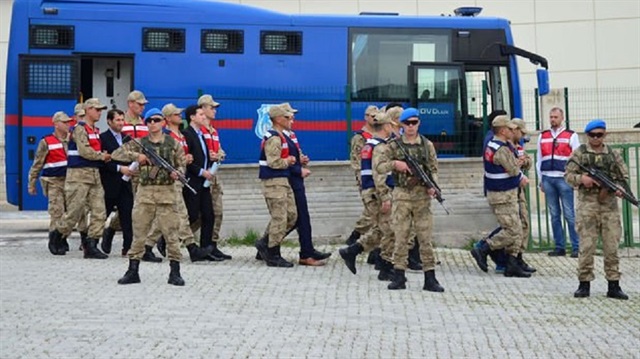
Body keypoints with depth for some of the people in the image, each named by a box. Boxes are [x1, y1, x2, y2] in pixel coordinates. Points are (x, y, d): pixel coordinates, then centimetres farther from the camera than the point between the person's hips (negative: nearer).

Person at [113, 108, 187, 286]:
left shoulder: (173, 143, 6)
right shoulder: (140, 143, 8)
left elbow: (181, 165, 9)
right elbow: (116, 154, 4)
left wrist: (177, 173, -14)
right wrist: (136, 156, -10)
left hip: (166, 192, -1)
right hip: (144, 191, 1)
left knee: (171, 233, -3)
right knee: (138, 232, 5)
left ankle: (175, 273, 4)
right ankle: (133, 271, 13)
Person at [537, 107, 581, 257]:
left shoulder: (571, 136, 4)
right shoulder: (542, 136, 14)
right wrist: (541, 180, 12)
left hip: (564, 179, -4)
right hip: (547, 179, 4)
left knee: (569, 215, -6)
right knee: (554, 215, 6)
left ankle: (576, 247, -2)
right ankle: (559, 247, 10)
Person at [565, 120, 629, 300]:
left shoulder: (613, 154, 10)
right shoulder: (579, 153, 4)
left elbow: (624, 176, 10)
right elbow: (568, 175, 1)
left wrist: (619, 188, -11)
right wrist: (581, 178, -19)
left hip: (610, 205, 2)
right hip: (587, 204, -2)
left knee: (612, 246, 3)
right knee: (586, 245, -2)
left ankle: (613, 285, 9)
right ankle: (584, 284, 7)